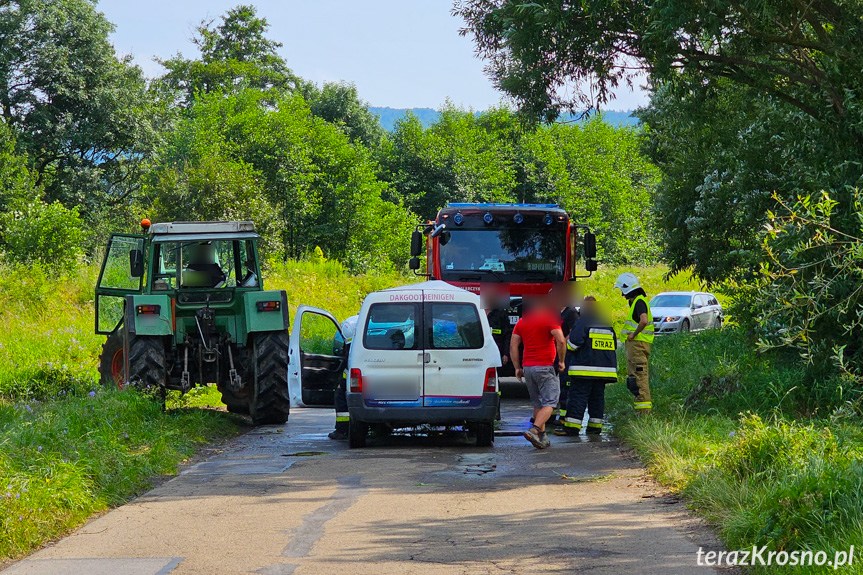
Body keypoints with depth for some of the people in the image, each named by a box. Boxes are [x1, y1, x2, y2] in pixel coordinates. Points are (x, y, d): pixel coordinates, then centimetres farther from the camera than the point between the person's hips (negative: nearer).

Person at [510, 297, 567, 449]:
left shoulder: (521, 322, 12)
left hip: (527, 367, 6)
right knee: (549, 402, -5)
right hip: (546, 367, -6)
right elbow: (561, 341, -17)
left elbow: (513, 346, 8)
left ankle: (542, 437, 16)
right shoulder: (550, 318, -5)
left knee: (537, 403, 16)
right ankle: (534, 430, -24)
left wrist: (517, 367, 10)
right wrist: (561, 361, -5)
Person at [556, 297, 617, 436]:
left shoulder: (582, 322, -9)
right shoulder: (607, 324, 14)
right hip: (604, 369, 7)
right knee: (597, 397, 13)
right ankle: (595, 426, 12)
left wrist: (568, 342, 7)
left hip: (585, 369, -7)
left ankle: (572, 427, -12)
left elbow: (574, 342, -15)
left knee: (577, 396, -8)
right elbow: (614, 345, 22)